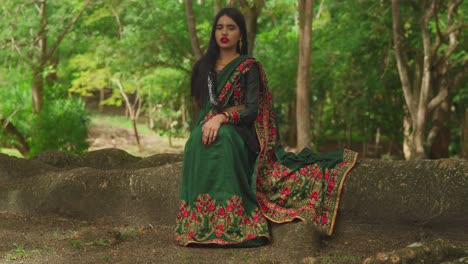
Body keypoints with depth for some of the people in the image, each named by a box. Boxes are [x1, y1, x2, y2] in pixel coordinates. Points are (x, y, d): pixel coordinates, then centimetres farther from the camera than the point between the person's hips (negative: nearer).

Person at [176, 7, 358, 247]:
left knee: (220, 140, -39)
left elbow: (252, 110, -7)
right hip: (206, 127, 4)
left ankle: (228, 226, -36)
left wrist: (222, 118, -24)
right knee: (200, 142, -34)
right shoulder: (203, 66, 19)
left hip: (236, 132, -4)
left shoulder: (249, 67, 4)